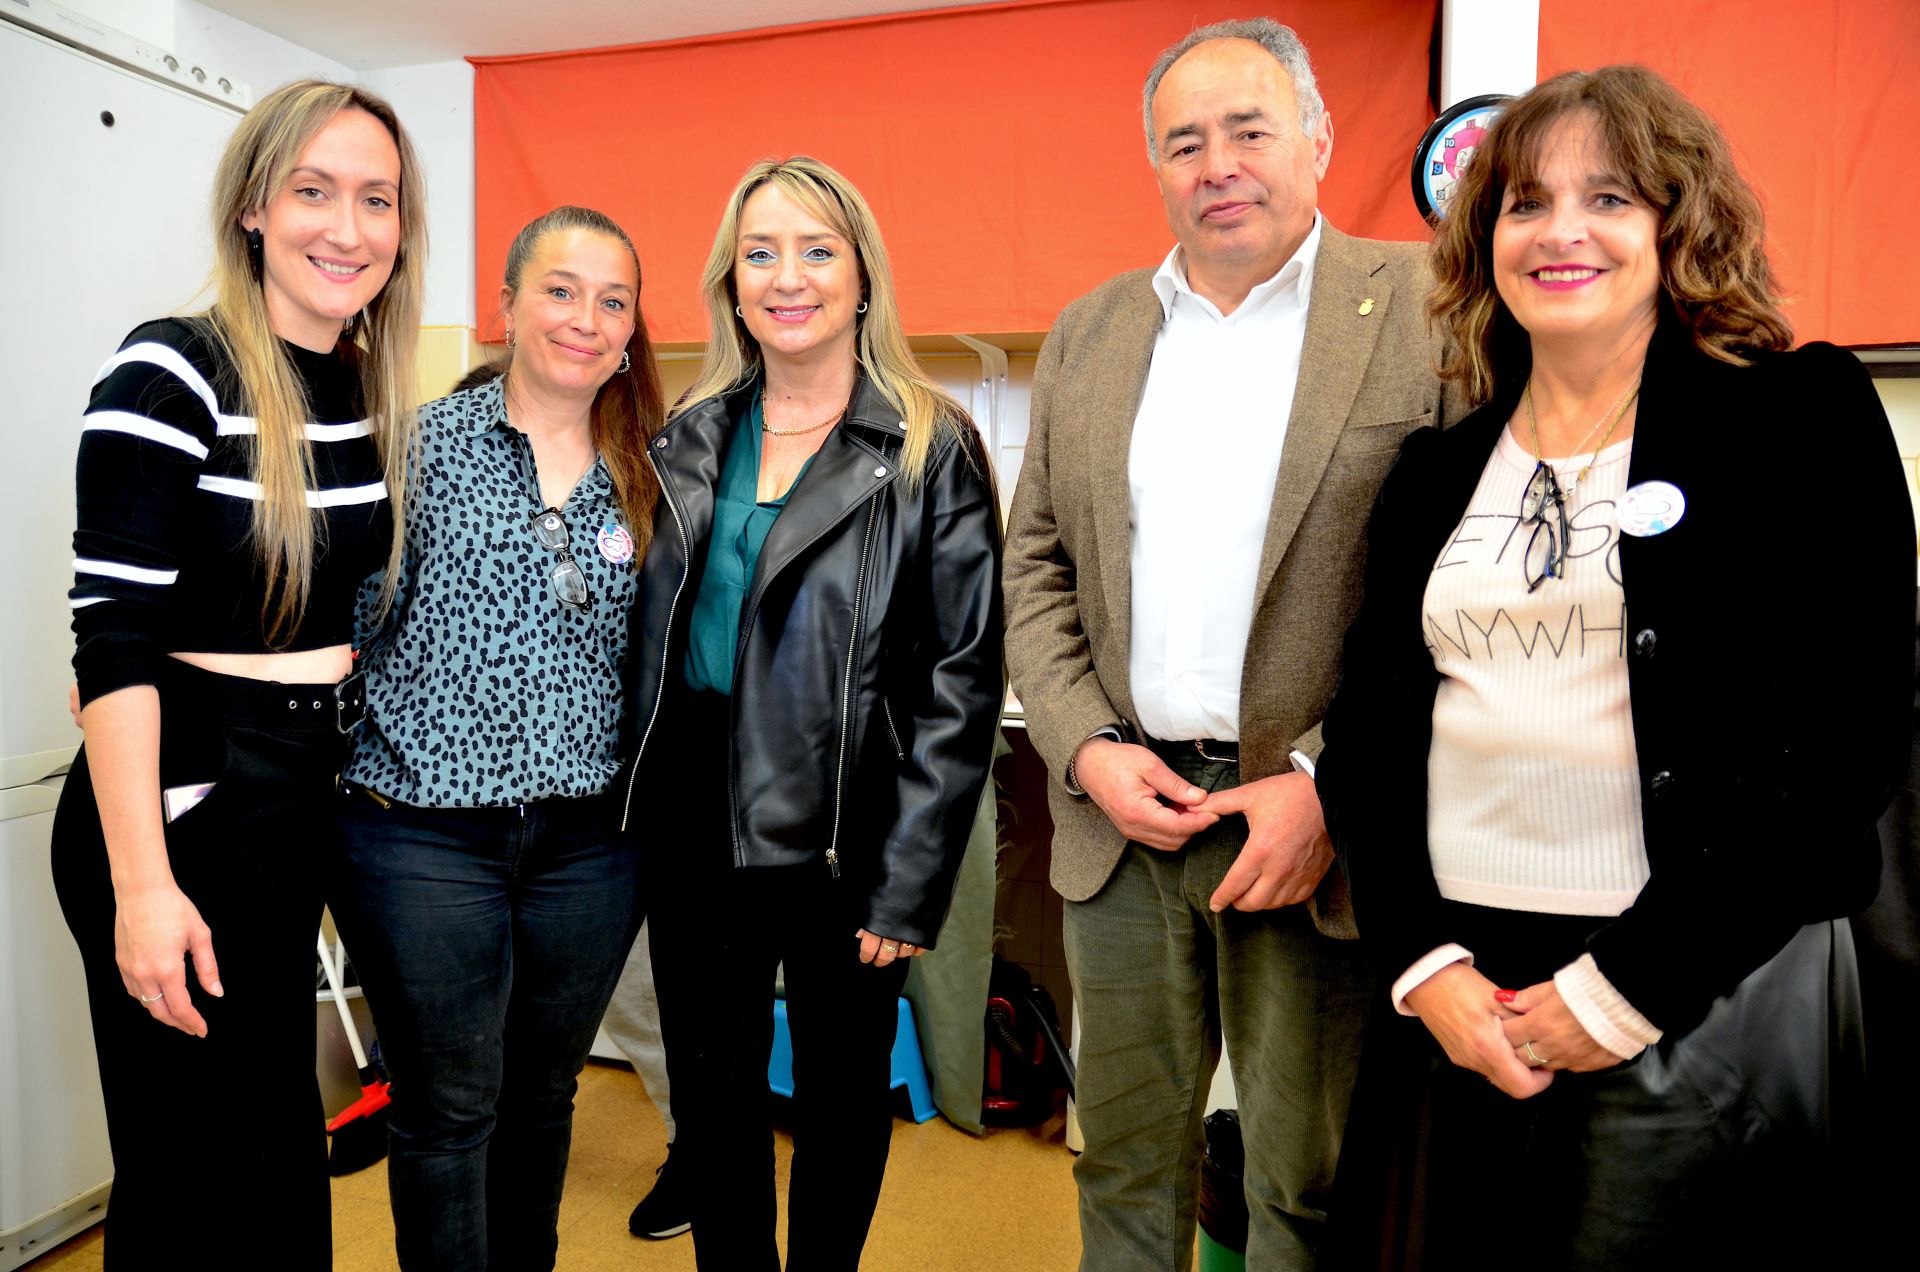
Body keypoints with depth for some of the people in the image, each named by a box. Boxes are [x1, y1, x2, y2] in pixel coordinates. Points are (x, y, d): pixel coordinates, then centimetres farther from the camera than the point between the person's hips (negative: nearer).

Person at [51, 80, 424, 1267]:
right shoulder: (172, 373, -14)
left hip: (310, 803, 6)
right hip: (177, 803, -6)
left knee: (276, 1139, 21)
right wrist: (142, 885, -20)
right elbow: (113, 638, -17)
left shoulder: (379, 390, 6)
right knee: (188, 1176, 7)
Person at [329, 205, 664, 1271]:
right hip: (423, 834, -3)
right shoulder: (426, 445, -4)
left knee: (542, 1092, 19)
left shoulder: (642, 481, 6)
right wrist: (338, 769, -6)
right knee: (449, 1105, 9)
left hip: (587, 842, 3)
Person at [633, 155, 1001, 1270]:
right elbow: (649, 638, 12)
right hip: (697, 834, 4)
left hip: (848, 844, -3)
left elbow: (963, 676, -10)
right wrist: (639, 815, 4)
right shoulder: (691, 442, 7)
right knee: (710, 1093, 15)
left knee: (843, 1089, 15)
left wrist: (912, 883, -13)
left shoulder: (932, 450, -7)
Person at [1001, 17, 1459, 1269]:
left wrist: (1330, 786, -14)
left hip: (1318, 832, -3)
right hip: (1121, 808, 4)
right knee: (1126, 1165, 19)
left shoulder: (1426, 310, -3)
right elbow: (1037, 569, 11)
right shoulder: (1088, 333, 11)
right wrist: (1084, 748, -3)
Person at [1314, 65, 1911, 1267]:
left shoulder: (1801, 415, -2)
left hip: (1709, 997, -3)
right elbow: (1370, 729, 7)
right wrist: (1425, 962, -5)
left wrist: (1628, 987, -12)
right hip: (1456, 991, 4)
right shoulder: (1436, 468, 8)